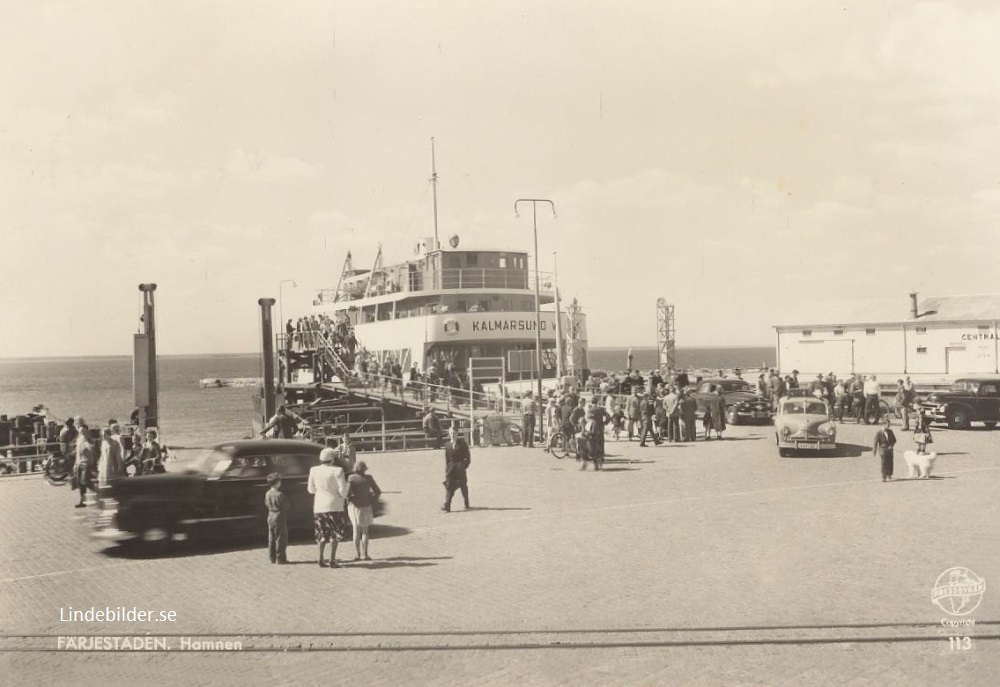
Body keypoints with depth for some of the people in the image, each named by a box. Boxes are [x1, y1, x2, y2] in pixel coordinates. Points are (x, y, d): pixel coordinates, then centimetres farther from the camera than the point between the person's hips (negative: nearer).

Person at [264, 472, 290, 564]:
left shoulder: (267, 494, 2)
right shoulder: (279, 495, -21)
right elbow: (287, 506, -17)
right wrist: (287, 501, 1)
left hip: (270, 516, 8)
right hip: (279, 517, -8)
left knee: (271, 538, 14)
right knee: (281, 538, 0)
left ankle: (272, 557, 19)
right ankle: (280, 558, 3)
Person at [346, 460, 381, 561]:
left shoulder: (351, 478, -7)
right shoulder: (368, 478, -3)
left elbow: (347, 493, -15)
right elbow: (378, 491, -2)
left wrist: (349, 502, 1)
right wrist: (372, 502, 6)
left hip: (354, 506, 0)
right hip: (365, 507, 0)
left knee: (356, 531, 9)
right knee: (365, 531, 8)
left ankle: (357, 554, 5)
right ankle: (365, 554, 3)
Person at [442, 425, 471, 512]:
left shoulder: (462, 443, 0)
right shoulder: (447, 445, 7)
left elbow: (467, 455, 1)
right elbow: (446, 458, 9)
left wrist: (465, 465, -8)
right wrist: (446, 469, 3)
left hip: (460, 467, -1)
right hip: (451, 467, 1)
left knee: (463, 485, 6)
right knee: (449, 486, -10)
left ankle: (466, 504, 23)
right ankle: (447, 506, -16)